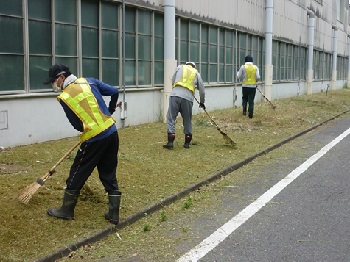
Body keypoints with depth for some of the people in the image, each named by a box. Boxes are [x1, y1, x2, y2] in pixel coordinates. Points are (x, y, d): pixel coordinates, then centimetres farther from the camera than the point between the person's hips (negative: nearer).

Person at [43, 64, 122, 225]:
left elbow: (78, 125, 0)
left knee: (77, 174, 11)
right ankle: (113, 214, 17)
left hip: (94, 139, -5)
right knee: (109, 175, 15)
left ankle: (67, 211, 25)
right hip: (112, 134, 5)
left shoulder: (64, 97, -4)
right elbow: (114, 92, 6)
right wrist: (110, 109, 24)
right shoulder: (89, 81, 6)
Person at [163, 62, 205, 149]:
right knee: (187, 120, 15)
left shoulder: (180, 67, 21)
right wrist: (202, 102, 39)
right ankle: (187, 143, 18)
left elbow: (173, 81, 23)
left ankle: (170, 142, -6)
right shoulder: (197, 73, 23)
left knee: (171, 118, 2)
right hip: (188, 98, 1)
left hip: (175, 94, -1)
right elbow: (202, 90, 25)